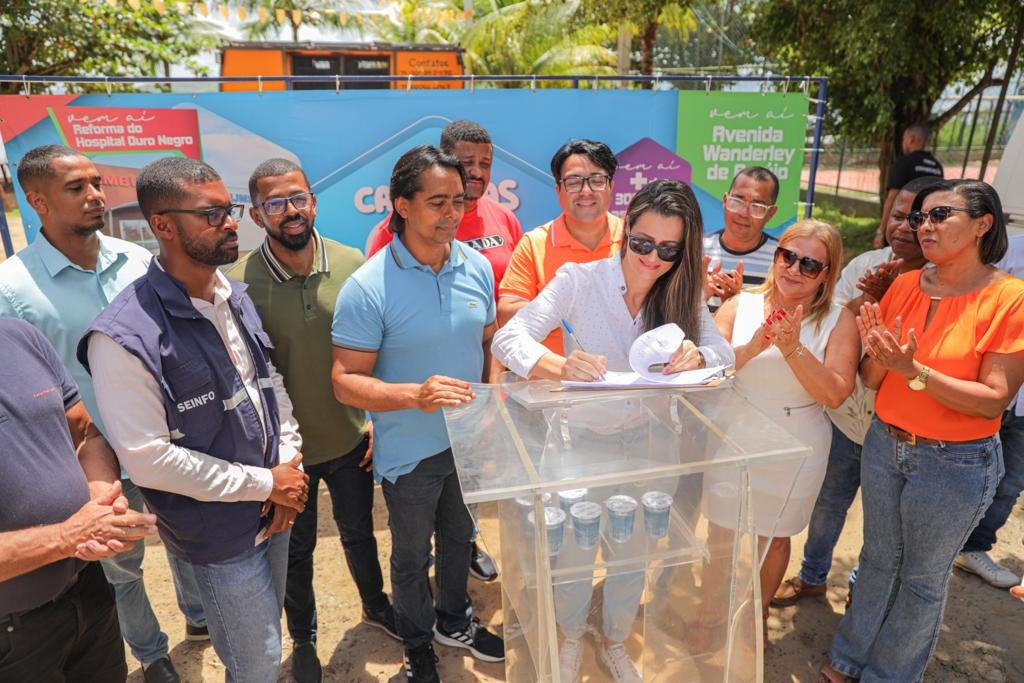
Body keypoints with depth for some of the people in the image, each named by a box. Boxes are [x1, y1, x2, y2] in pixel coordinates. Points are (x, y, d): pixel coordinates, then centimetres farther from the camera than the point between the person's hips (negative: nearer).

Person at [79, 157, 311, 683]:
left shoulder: (235, 298, 0)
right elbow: (147, 459, -23)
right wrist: (265, 483, -18)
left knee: (268, 636, 26)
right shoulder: (126, 335, -23)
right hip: (220, 533, -6)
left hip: (273, 512, 6)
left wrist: (288, 464, -6)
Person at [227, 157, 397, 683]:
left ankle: (375, 604, 53)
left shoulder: (351, 265, -10)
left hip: (352, 441, 2)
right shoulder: (239, 282, -17)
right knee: (296, 550, 20)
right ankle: (303, 639, 47)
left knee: (359, 533, 24)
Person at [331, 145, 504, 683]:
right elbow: (346, 381, -20)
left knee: (459, 539, 26)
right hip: (410, 452, -4)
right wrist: (415, 394, -35)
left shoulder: (478, 267, -6)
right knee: (412, 556, 20)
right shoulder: (368, 287, -22)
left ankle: (454, 622, 55)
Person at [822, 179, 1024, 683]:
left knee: (922, 577, 14)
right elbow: (871, 380, 1)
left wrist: (913, 370, -28)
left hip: (955, 463, -4)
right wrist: (878, 354, -21)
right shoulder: (904, 285, -2)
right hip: (885, 444, 4)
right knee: (878, 559, 20)